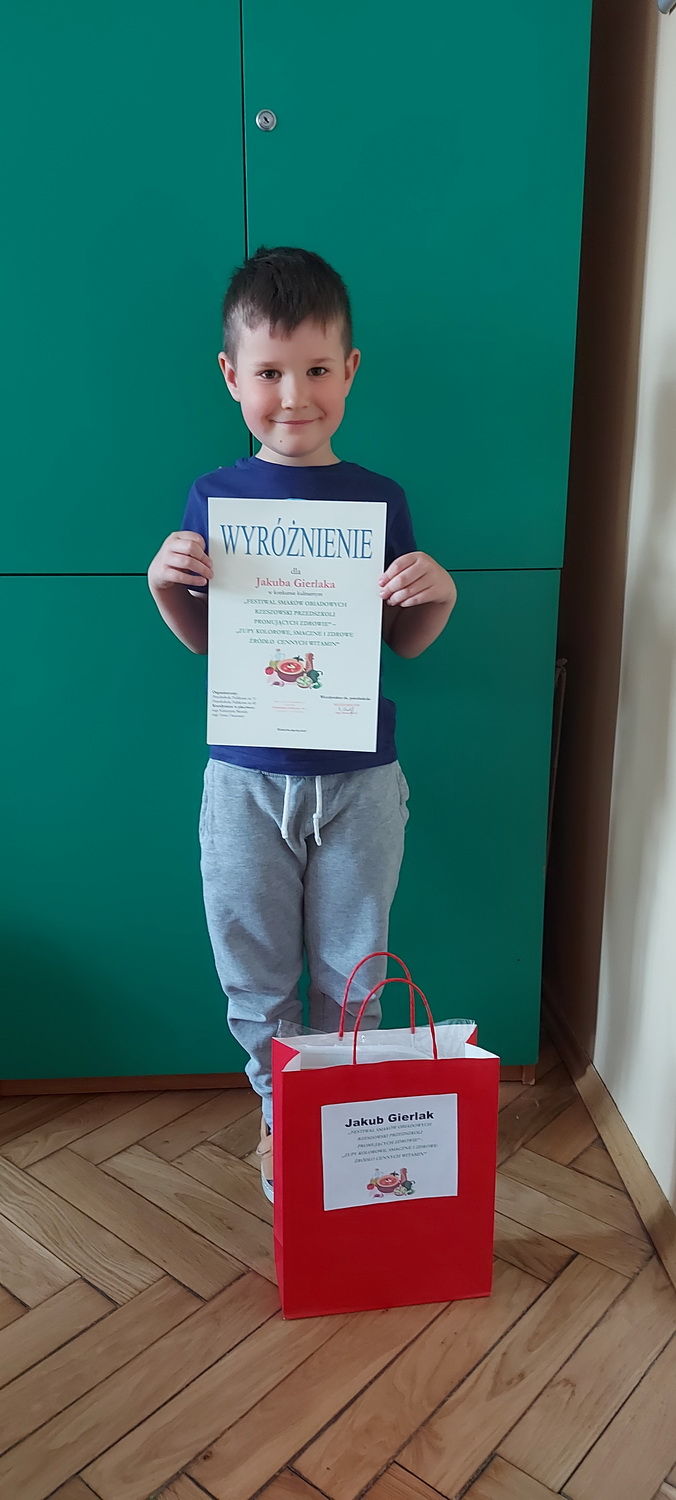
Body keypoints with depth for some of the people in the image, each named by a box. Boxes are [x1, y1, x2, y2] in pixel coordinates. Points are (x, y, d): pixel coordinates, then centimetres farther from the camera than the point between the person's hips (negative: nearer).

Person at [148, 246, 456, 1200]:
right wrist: (166, 586, -13)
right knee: (255, 970, 14)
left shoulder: (378, 499, -2)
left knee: (352, 970, 14)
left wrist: (438, 595, -16)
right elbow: (203, 641, 6)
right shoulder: (215, 497, -1)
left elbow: (407, 643, 4)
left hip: (359, 780, 0)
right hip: (246, 778, 1)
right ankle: (279, 1112, 39)